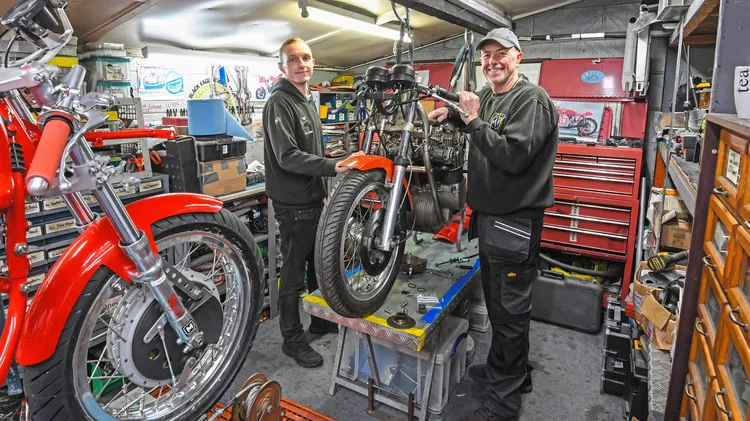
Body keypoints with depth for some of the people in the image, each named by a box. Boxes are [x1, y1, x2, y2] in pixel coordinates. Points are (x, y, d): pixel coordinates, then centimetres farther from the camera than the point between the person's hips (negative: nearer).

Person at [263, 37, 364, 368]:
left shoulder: (308, 101, 15)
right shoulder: (279, 103, -14)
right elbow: (288, 156, -25)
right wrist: (334, 166, -31)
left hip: (314, 200, 9)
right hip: (293, 205, -9)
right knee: (294, 275, 3)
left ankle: (321, 320, 38)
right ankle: (292, 339, 19)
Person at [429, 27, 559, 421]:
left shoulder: (532, 99, -14)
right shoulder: (486, 96, 13)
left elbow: (514, 156, -27)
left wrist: (474, 120, -22)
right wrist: (452, 113, 17)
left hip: (515, 222, -9)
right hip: (489, 216, 9)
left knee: (510, 311, 0)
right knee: (496, 303, 21)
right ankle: (503, 367, 41)